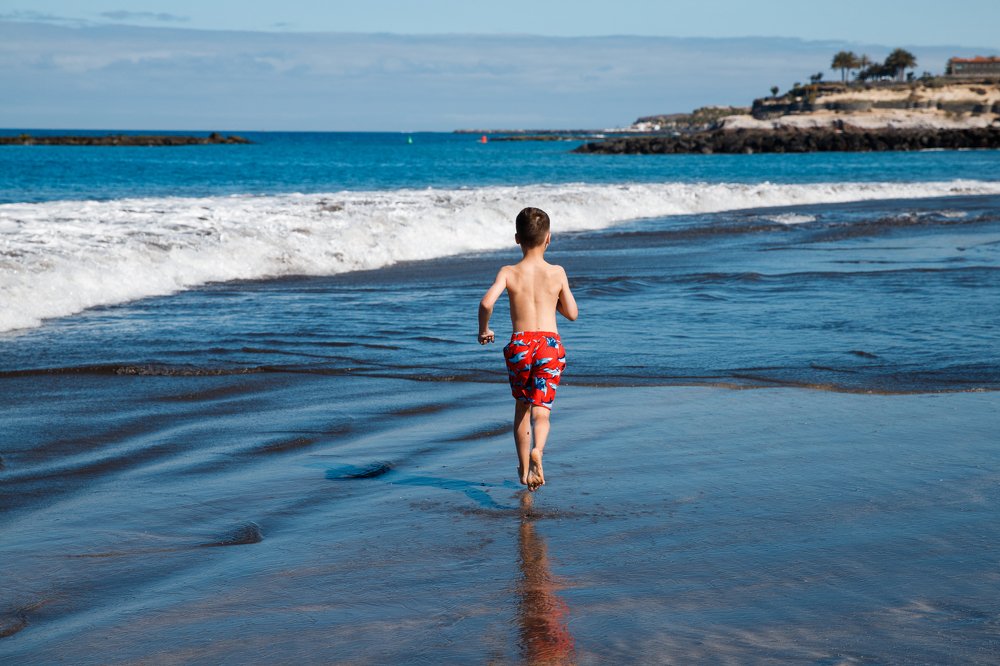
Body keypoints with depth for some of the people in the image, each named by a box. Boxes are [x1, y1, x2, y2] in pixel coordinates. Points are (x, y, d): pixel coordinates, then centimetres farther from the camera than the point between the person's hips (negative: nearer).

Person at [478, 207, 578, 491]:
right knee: (541, 411, -2)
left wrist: (483, 330, 3)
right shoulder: (557, 273, 3)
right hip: (550, 344, -1)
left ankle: (524, 469, 29)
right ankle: (537, 450, -33)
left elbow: (486, 302, -15)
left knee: (522, 408, 20)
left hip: (519, 345, 1)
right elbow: (572, 313, 10)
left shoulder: (508, 273, 0)